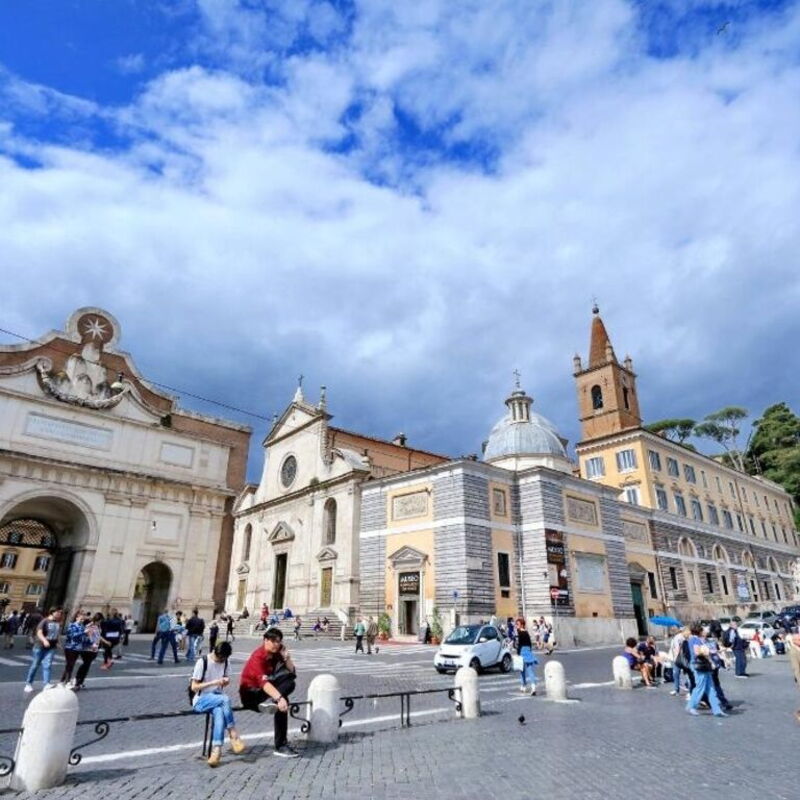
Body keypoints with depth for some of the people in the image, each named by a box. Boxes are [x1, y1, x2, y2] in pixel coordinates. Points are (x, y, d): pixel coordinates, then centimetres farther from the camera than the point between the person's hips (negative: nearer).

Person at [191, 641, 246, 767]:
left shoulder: (225, 662, 4)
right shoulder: (202, 662, -13)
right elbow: (194, 687, -12)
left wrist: (226, 681, -6)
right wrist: (213, 682, -23)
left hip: (218, 699, 4)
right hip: (201, 701, -4)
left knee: (219, 711, -34)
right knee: (225, 699, -35)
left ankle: (216, 750, -36)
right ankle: (233, 735, -24)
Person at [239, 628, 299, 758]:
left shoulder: (276, 654, -1)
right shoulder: (258, 657, -22)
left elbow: (292, 673, -3)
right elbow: (263, 682, -37)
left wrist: (286, 657, -18)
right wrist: (279, 698, -49)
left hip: (266, 690, 7)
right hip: (250, 693, -7)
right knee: (282, 703, -29)